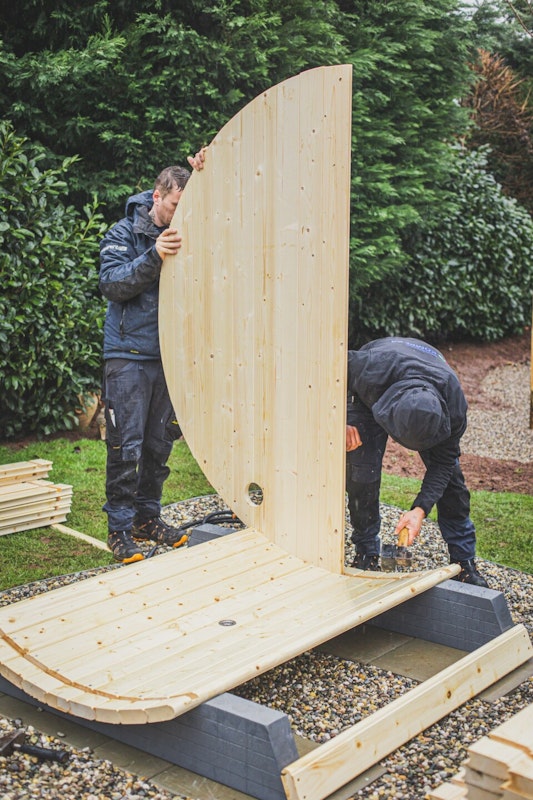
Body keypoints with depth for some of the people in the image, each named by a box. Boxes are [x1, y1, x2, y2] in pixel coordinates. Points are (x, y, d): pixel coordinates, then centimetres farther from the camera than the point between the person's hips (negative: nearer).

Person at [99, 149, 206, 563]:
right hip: (129, 355, -4)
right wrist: (153, 257, -23)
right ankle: (120, 528, 8)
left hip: (171, 355, 4)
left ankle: (148, 517, 25)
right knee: (126, 445, -3)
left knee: (160, 443, 11)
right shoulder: (124, 234, -1)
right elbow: (112, 284, -11)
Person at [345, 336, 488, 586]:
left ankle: (464, 561, 6)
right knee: (362, 473, -15)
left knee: (450, 474, -7)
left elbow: (443, 461, -25)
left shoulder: (454, 405, -38)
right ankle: (366, 554, 3)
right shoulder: (368, 370, -47)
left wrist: (420, 509, -35)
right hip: (369, 399, -1)